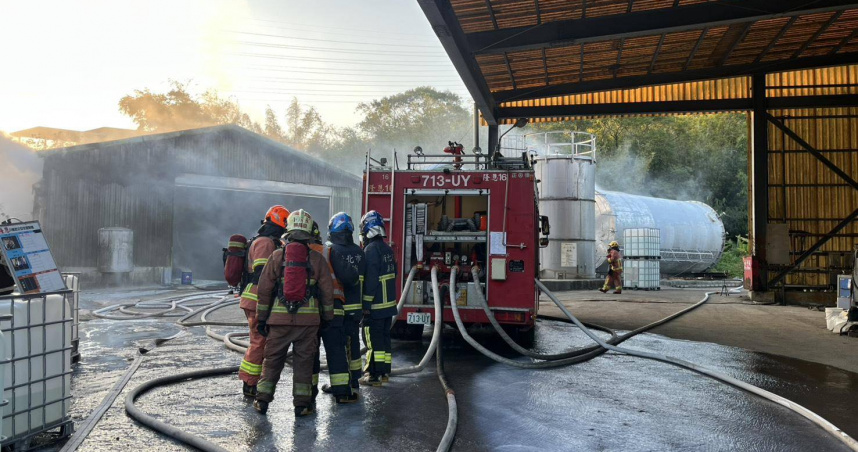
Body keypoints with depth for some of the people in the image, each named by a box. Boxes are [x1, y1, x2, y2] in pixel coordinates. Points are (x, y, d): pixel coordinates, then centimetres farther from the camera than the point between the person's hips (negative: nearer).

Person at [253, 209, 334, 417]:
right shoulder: (317, 259, -1)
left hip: (279, 318, 1)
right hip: (309, 319, 0)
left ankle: (262, 399, 16)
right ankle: (302, 403, 10)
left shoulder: (277, 256, 0)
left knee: (272, 359, 12)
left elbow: (264, 289, 1)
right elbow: (327, 291, 2)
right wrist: (328, 318, 11)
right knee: (303, 361, 7)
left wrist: (261, 318, 8)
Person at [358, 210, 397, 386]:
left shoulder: (371, 249, -16)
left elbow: (370, 279, -20)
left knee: (373, 339, -3)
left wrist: (366, 304, -18)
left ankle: (374, 375, 0)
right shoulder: (387, 248, 12)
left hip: (376, 305, -9)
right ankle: (384, 372, 21)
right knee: (384, 337, 14)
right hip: (389, 303, 9)